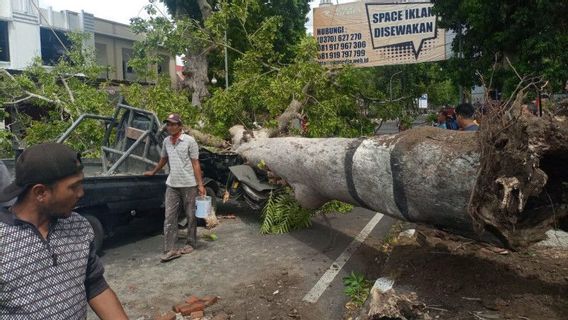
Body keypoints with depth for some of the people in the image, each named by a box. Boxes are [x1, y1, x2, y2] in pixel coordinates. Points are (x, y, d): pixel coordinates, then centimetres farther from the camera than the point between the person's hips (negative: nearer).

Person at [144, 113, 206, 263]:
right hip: (171, 185, 5)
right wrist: (153, 172, 34)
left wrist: (200, 184, -11)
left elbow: (195, 164, -8)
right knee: (169, 218, -1)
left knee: (191, 216, 8)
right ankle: (170, 250, 2)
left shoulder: (189, 141, -8)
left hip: (189, 184, -4)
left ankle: (191, 243, 24)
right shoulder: (166, 141, 8)